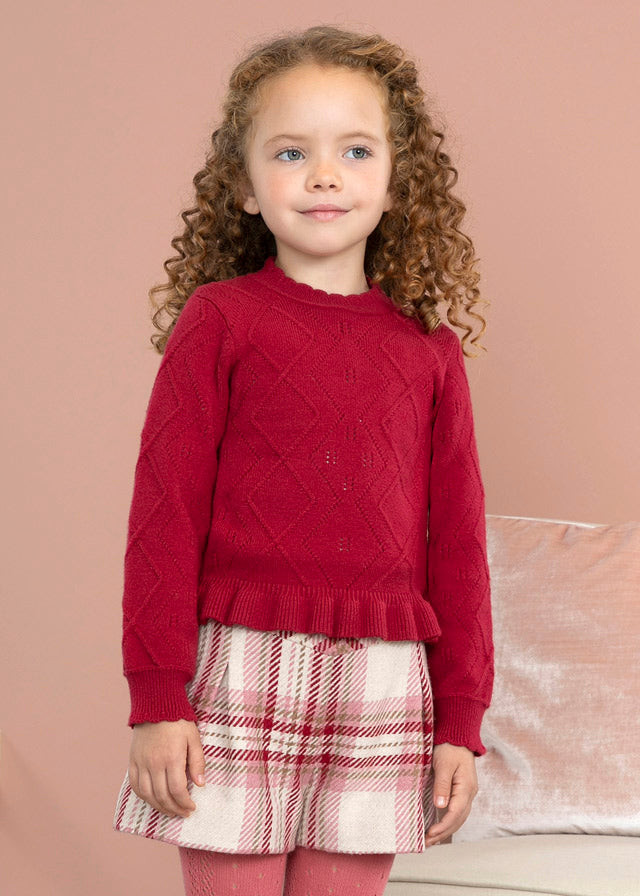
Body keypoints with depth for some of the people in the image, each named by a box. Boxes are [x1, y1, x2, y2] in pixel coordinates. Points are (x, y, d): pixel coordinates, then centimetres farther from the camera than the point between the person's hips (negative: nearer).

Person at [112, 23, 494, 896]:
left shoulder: (430, 350, 9)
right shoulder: (218, 321, 1)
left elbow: (457, 539, 11)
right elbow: (164, 513, -2)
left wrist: (461, 720, 8)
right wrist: (158, 698, -6)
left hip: (382, 685, 3)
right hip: (241, 669, -2)